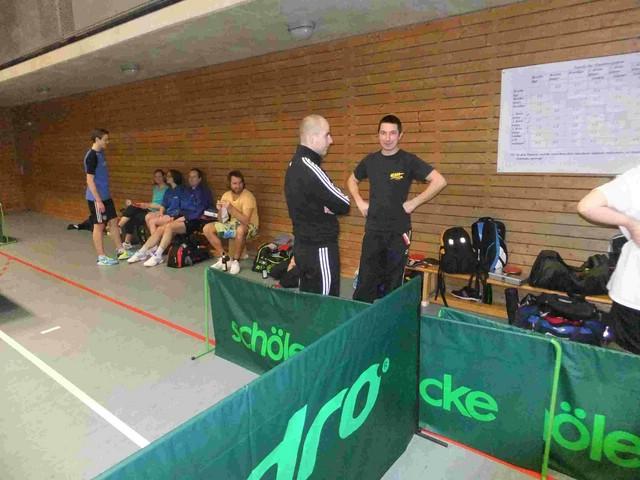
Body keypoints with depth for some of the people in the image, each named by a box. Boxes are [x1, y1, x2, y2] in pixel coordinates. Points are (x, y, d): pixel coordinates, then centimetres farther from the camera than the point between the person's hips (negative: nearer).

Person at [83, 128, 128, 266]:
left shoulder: (100, 153, 10)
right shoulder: (91, 156, -17)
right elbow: (90, 180, -19)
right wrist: (98, 200, -21)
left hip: (106, 196, 8)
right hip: (96, 198, -8)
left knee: (113, 221, 12)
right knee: (99, 226, 0)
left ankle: (120, 250, 22)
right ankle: (101, 257, 9)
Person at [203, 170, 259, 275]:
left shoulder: (248, 196, -20)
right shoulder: (226, 195, -1)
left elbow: (245, 221, -31)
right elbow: (222, 221, 0)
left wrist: (230, 208, -35)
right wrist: (220, 210, -20)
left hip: (249, 226, -6)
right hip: (233, 224, 7)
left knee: (240, 230, -41)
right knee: (207, 229, -7)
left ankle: (235, 261, -18)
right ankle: (225, 257, -1)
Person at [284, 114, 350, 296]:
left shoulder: (294, 164, 8)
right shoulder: (310, 168, -22)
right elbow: (344, 205, -17)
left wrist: (324, 206, -8)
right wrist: (328, 207, 0)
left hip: (302, 245, 9)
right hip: (319, 249, -9)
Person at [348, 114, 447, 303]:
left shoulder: (408, 160, -7)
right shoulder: (370, 160, 5)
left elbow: (439, 181, -11)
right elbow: (352, 180, 22)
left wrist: (414, 203, -12)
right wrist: (359, 202, 7)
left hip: (398, 231, -3)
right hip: (373, 229, 3)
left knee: (393, 282, 10)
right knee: (366, 280, 6)